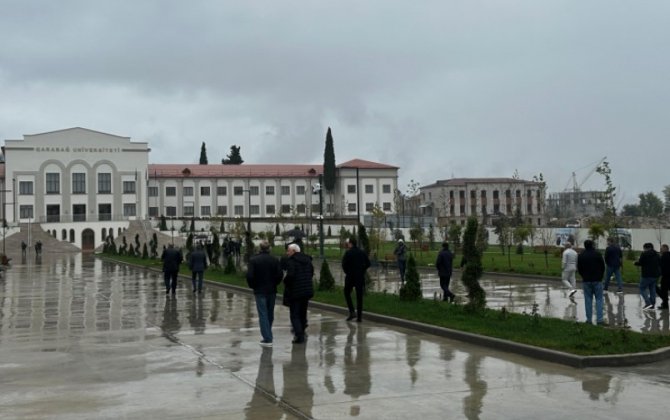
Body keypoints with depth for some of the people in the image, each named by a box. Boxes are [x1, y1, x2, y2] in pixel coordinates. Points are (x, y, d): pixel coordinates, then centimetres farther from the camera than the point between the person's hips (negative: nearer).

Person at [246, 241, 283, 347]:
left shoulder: (253, 260, -8)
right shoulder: (275, 260, -3)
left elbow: (249, 276, -14)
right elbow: (279, 275, -7)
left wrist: (253, 286, 2)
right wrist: (274, 284, 9)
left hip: (259, 291, -3)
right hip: (272, 290, 3)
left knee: (263, 314, -1)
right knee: (270, 314, 16)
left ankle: (267, 339, -7)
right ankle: (267, 334, 28)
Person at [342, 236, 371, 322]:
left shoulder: (348, 252, -11)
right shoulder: (362, 252, 5)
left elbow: (344, 264, -16)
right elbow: (368, 264, 5)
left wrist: (347, 272, 0)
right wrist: (362, 271, 10)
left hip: (350, 276, -4)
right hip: (360, 277, 4)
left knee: (347, 293, 15)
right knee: (359, 296, 7)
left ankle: (352, 312, 1)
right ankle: (359, 316, 7)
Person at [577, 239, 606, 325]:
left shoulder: (580, 255, 1)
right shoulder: (597, 254, -6)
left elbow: (579, 269, 4)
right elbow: (603, 267, -1)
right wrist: (600, 276, 12)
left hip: (586, 280, 2)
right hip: (597, 280, -2)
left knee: (588, 300, 6)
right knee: (599, 299, 1)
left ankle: (589, 319, 6)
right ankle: (599, 319, -7)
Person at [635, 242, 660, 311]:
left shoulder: (644, 254, -9)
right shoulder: (656, 254, 12)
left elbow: (640, 263, -13)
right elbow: (660, 264, 15)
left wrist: (636, 262, 7)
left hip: (646, 275, -7)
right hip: (655, 275, 7)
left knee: (642, 289, 1)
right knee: (652, 289, 11)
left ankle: (648, 303, -15)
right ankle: (652, 306, 10)